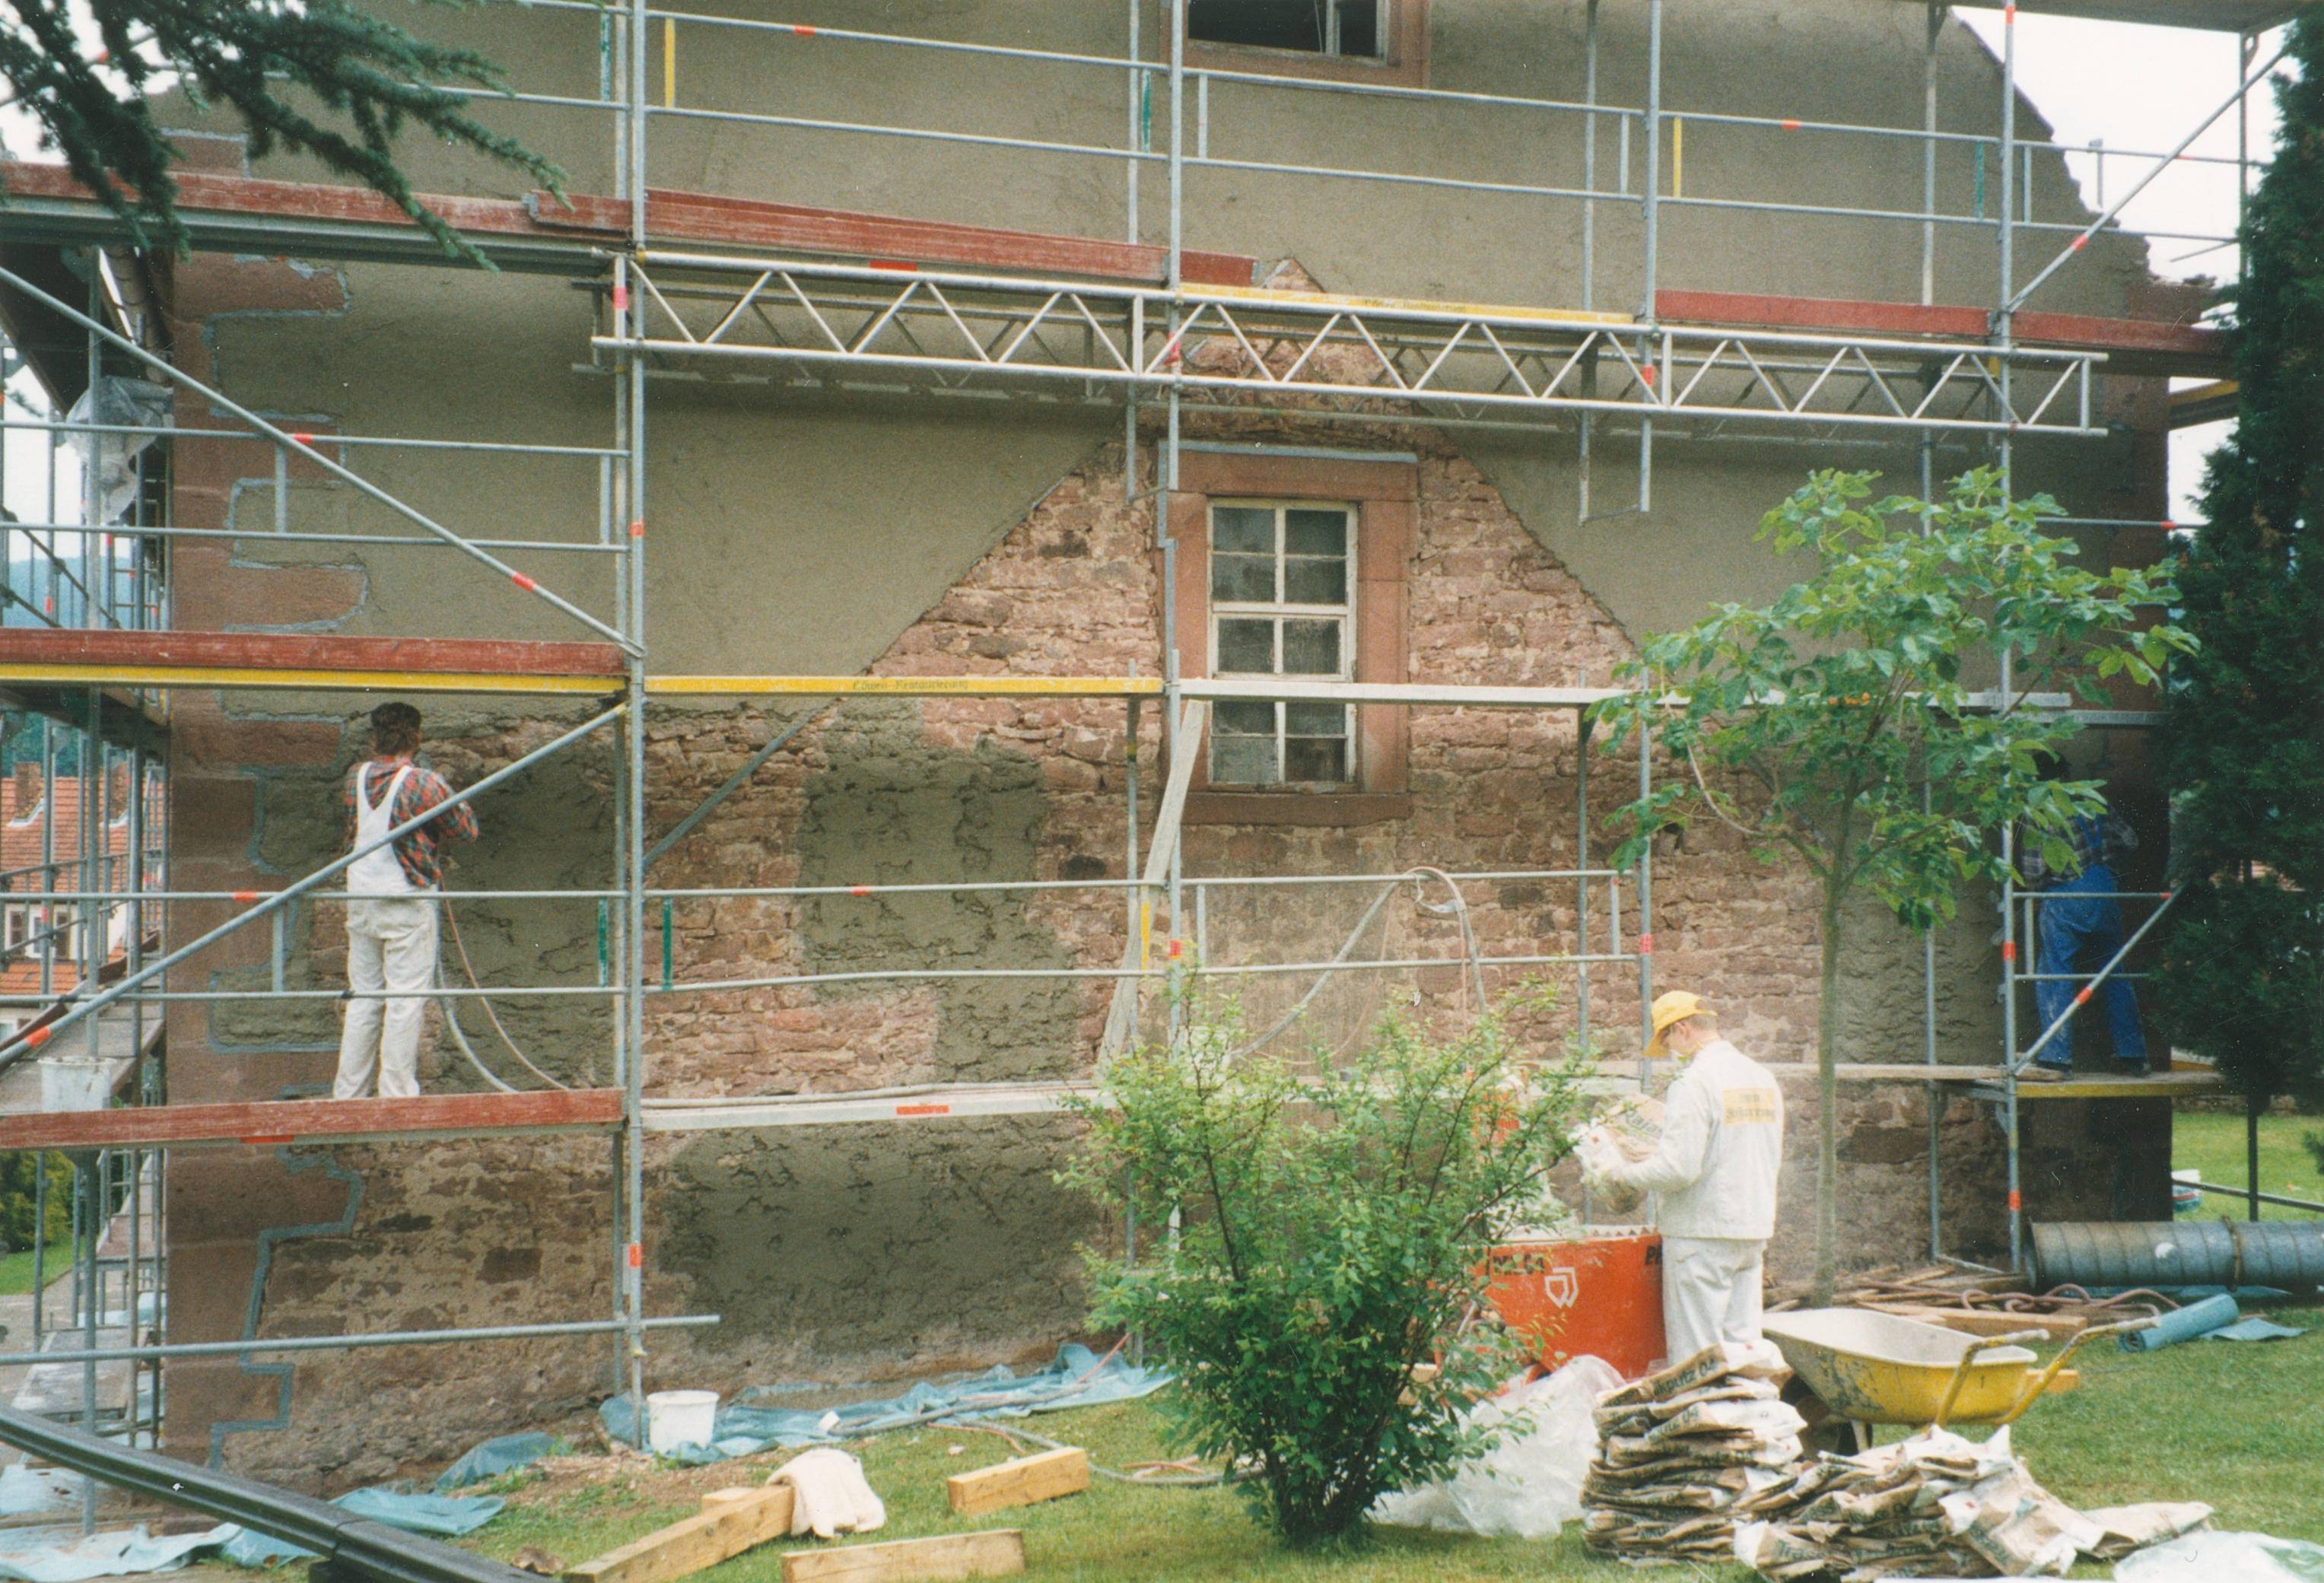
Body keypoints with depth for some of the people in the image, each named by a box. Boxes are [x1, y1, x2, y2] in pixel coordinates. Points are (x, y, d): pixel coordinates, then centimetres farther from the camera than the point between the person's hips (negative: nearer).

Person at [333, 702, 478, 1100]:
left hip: (360, 899, 5)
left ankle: (347, 1093, 16)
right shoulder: (424, 783, -14)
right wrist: (455, 801, 14)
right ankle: (397, 1095, -1)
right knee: (406, 999, -1)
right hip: (409, 902, -5)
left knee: (362, 997, 13)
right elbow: (466, 829, -4)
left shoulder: (356, 779, 3)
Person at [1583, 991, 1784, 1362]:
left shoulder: (1693, 1084, -16)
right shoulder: (1764, 1079, 10)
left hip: (1702, 1233, -8)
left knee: (1696, 1352, -1)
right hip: (1753, 1230, 8)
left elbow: (1678, 1169, -21)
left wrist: (1621, 1171, -6)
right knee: (1742, 1342, 12)